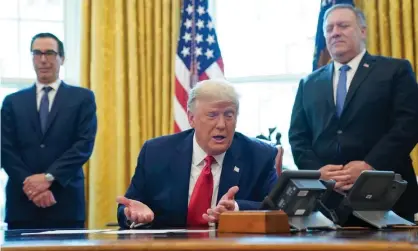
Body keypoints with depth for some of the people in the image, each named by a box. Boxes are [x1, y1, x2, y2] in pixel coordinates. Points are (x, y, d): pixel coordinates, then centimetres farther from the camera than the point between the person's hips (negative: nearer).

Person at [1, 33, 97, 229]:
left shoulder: (82, 98, 8)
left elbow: (85, 144, -3)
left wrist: (49, 177, -14)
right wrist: (30, 184, -11)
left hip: (66, 203, -1)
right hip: (22, 202, 2)